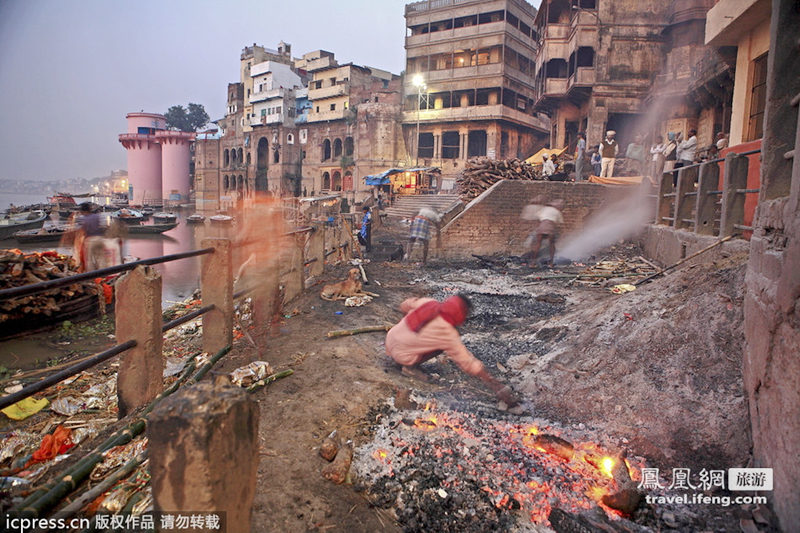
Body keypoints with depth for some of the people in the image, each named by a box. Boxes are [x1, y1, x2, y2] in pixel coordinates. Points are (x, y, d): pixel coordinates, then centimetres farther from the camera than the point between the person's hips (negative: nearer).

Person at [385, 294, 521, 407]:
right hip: (401, 355, -6)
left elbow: (404, 305, 7)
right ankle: (411, 367, -4)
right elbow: (467, 361, -21)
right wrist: (496, 385, -17)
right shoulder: (448, 334, -23)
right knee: (442, 345, -8)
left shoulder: (429, 302, -10)